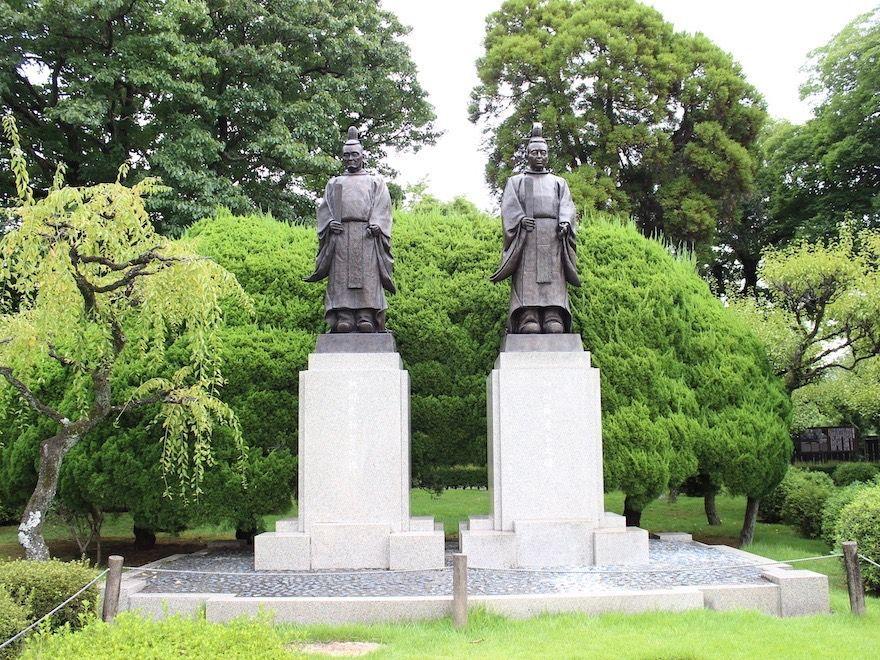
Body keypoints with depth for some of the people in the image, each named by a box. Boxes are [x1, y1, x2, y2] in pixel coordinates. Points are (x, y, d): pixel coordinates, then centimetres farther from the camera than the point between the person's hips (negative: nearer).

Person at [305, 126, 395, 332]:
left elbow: (383, 207, 8)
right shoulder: (334, 183, 27)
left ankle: (366, 317, -18)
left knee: (367, 275, -12)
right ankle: (344, 317, -16)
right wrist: (329, 222, -6)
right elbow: (324, 208, 15)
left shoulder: (375, 181, 22)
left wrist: (377, 224, -11)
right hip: (340, 233, 1)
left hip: (367, 233, -1)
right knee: (341, 275, -10)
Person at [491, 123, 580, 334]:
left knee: (554, 279, -12)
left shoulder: (559, 182, 26)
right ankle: (528, 318, -26)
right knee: (527, 277, -16)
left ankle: (554, 319, -23)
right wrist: (521, 219, -13)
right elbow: (509, 205, 6)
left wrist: (564, 222, -10)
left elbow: (567, 205, 11)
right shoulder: (515, 181, 22)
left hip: (553, 236, 1)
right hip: (525, 235, -1)